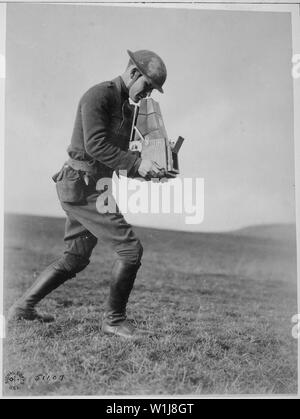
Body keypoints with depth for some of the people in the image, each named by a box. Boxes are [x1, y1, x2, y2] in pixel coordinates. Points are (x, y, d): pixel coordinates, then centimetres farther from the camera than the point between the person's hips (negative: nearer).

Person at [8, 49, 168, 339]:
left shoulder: (126, 108, 17)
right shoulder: (98, 95, -12)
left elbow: (117, 156, 20)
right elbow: (95, 145, -23)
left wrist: (145, 171, 4)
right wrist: (137, 163, -24)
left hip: (89, 188, 10)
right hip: (81, 187, -10)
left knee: (75, 258, 17)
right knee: (130, 249, -9)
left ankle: (22, 308, 25)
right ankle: (114, 320, 6)